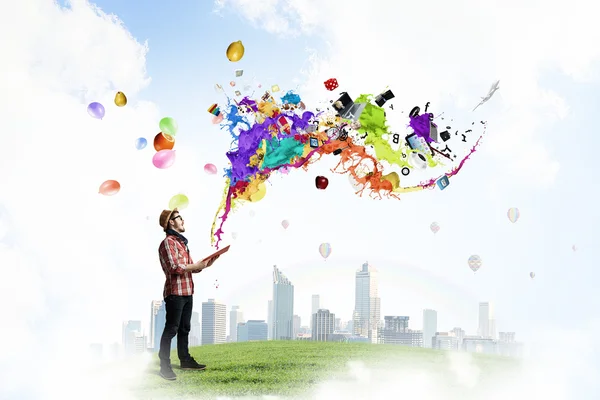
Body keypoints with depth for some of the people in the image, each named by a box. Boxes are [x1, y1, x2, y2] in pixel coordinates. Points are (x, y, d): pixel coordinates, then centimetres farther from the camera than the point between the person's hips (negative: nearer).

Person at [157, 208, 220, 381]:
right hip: (175, 292, -9)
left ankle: (185, 360, 25)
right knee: (171, 329, -8)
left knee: (184, 328, 16)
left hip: (187, 292, 9)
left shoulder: (181, 242, 19)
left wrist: (204, 264, 5)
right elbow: (175, 267, -20)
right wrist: (197, 265, -12)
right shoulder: (168, 242, -10)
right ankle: (165, 365, -6)